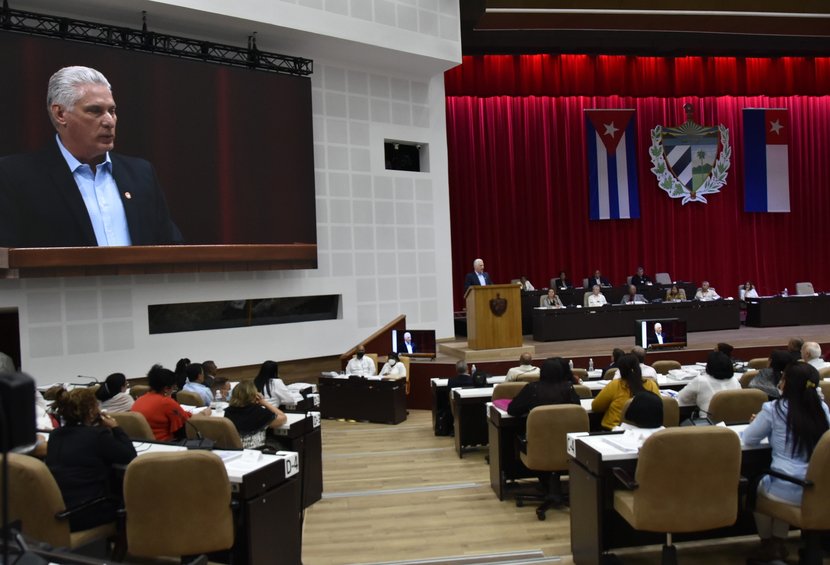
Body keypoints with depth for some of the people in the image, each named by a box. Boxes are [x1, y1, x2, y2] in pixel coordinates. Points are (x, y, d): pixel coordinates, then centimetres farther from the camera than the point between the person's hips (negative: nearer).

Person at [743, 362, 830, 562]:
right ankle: (778, 543, 36)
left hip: (789, 491, -5)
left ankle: (767, 544, 40)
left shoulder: (774, 409, -11)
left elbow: (748, 439, 2)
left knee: (756, 487, 29)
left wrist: (759, 424, 23)